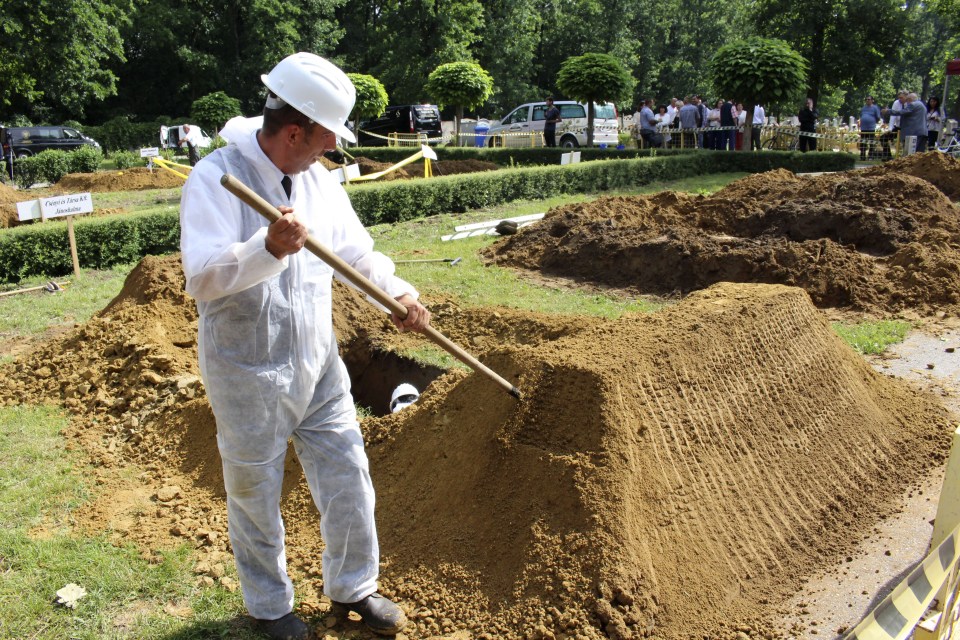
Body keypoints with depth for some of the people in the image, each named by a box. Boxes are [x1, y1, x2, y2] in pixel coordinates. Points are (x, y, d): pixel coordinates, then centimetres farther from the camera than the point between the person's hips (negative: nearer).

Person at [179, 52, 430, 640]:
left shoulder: (320, 180, 3)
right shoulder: (215, 179, -17)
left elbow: (358, 253, 13)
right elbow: (202, 277, -28)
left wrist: (398, 293, -4)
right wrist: (269, 249, -45)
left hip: (320, 366, 6)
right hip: (249, 376, -5)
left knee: (349, 482, 13)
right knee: (256, 500, 13)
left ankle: (353, 587, 37)